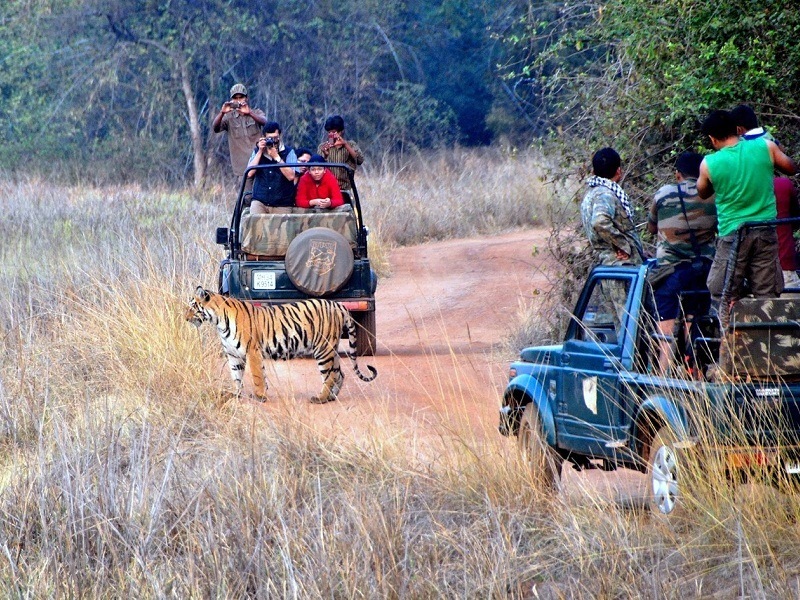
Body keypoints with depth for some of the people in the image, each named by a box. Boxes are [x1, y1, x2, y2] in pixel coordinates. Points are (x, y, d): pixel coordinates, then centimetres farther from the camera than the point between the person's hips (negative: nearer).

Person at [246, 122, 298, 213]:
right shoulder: (257, 152, 11)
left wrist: (276, 157, -13)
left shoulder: (288, 152, 2)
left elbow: (291, 176, -11)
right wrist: (260, 152, -6)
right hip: (260, 201, 1)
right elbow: (249, 173, -3)